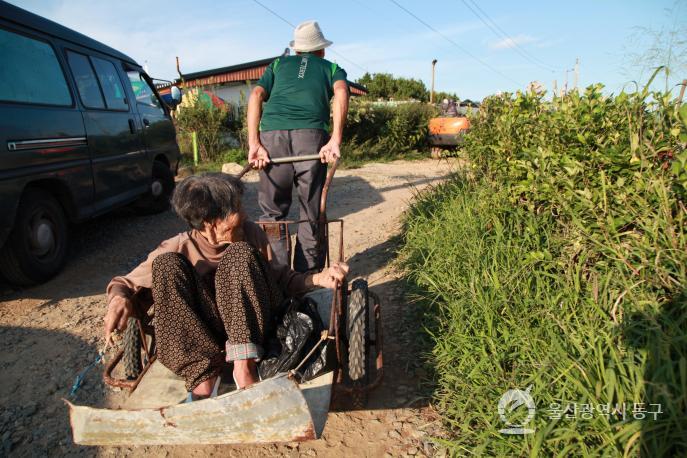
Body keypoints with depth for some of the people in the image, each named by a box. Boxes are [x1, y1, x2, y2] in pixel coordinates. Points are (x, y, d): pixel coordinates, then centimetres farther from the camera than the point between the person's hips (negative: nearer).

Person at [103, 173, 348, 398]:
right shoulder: (178, 249, -6)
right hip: (196, 336, 0)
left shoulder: (251, 234, -1)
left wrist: (318, 278, -11)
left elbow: (280, 278, 5)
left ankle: (245, 364, -29)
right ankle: (204, 374, -27)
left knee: (239, 254, -22)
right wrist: (119, 299, -24)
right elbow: (124, 284, 0)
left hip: (250, 330, 0)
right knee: (167, 263, -21)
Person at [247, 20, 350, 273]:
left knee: (272, 213, 11)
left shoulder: (278, 64, 31)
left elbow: (256, 95, 12)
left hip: (272, 134, 2)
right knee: (311, 216, 7)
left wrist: (254, 144, 3)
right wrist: (335, 140, -8)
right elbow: (341, 92, 3)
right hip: (311, 135, -1)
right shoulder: (332, 68, 28)